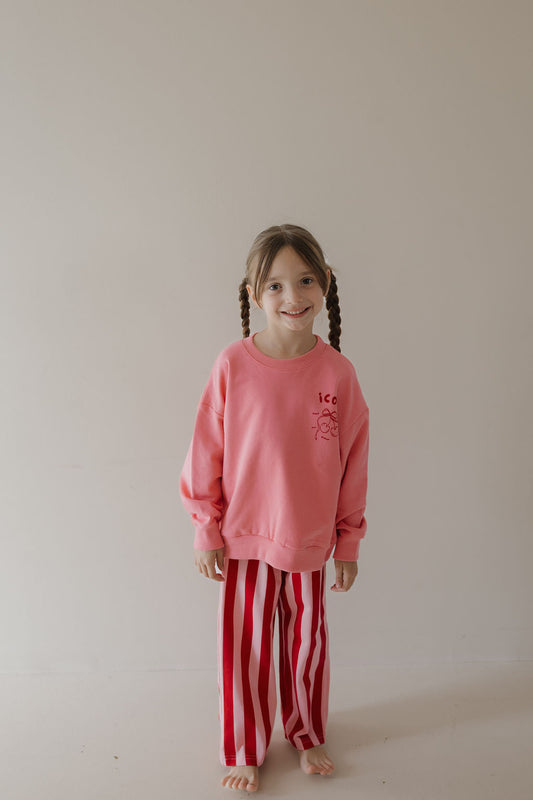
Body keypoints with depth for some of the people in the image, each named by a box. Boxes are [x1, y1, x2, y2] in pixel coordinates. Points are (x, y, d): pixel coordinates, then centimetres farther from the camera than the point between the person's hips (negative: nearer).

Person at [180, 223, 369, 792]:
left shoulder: (337, 371, -11)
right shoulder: (233, 366, -15)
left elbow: (353, 461, -3)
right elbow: (205, 454, -7)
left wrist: (348, 541, 3)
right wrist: (206, 532, -3)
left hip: (311, 538, 1)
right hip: (246, 537, -1)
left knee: (307, 642, 19)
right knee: (246, 646, 13)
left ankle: (307, 734, 46)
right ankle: (245, 751, 37)